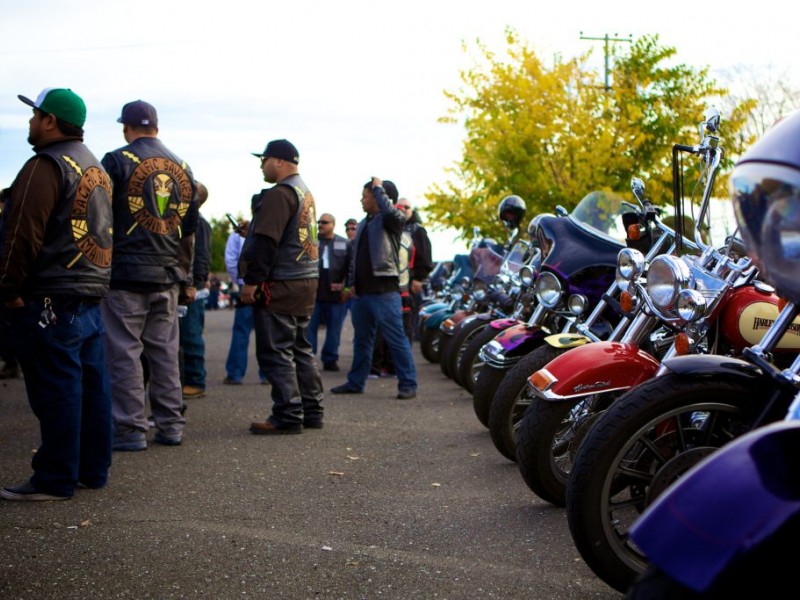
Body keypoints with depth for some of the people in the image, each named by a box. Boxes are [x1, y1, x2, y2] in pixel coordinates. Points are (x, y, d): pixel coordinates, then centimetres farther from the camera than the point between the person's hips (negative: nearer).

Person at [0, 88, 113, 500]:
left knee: (55, 389, -5)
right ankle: (92, 470, 17)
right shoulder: (95, 168, 18)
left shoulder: (46, 167, -12)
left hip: (51, 300, -9)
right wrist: (93, 284, 19)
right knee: (91, 384, 11)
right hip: (91, 295, 9)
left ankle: (55, 480, -1)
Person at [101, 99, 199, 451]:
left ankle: (129, 430, -1)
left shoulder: (118, 161, -5)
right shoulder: (182, 168, 11)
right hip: (168, 275, 5)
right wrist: (187, 279, 20)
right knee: (165, 351, 11)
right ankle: (170, 426, 14)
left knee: (124, 351, -1)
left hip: (125, 274, -5)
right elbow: (190, 228, 15)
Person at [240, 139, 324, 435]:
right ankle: (311, 411, 18)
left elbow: (265, 242, -20)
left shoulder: (279, 195, -14)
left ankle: (287, 416, -6)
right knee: (300, 348, 15)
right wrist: (252, 229, 19)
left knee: (275, 351, -6)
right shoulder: (305, 193, 18)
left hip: (280, 285, -10)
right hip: (307, 279, 10)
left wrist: (251, 281, -18)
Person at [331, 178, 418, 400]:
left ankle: (408, 384, -6)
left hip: (384, 290, -9)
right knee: (362, 339, 15)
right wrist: (352, 282, 15)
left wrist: (379, 188, -16)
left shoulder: (389, 220, -4)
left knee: (396, 339, -8)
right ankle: (355, 382, 22)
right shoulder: (364, 223, 20)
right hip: (362, 291, 9)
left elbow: (392, 213, -30)